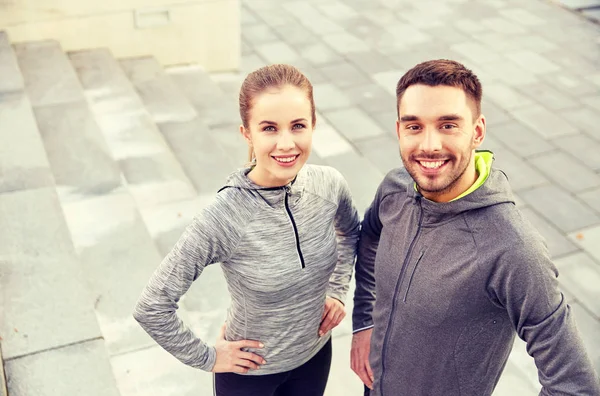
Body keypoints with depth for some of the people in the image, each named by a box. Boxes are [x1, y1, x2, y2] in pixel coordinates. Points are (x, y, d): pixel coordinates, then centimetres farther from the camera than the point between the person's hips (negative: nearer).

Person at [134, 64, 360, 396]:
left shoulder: (330, 185, -17)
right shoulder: (224, 219, -31)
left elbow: (350, 233, 8)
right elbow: (151, 308, -24)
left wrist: (337, 290, 0)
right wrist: (208, 358, -14)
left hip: (316, 353, 4)